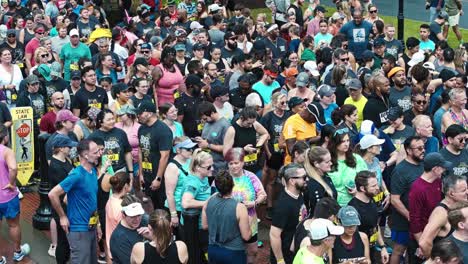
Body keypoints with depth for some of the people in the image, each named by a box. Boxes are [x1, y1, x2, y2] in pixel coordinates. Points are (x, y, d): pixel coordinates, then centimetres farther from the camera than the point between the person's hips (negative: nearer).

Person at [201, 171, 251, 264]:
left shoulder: (209, 201, -9)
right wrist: (247, 223, 1)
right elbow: (246, 236, -16)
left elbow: (205, 226, 5)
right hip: (234, 252, -4)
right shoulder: (239, 207, -24)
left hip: (213, 250, 4)